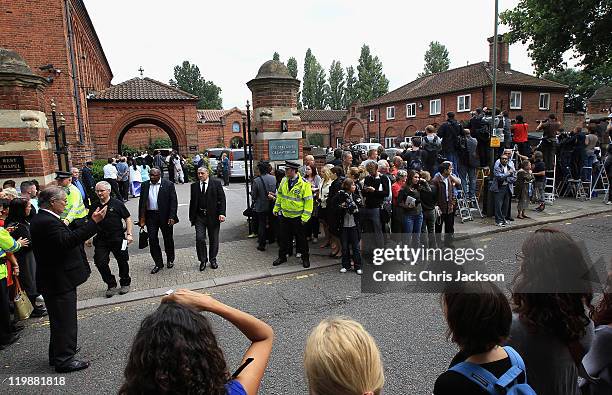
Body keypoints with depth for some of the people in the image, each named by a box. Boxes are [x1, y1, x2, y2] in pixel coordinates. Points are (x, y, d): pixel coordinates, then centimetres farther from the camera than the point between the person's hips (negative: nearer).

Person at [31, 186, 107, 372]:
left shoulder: (39, 220, 10)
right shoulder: (48, 222, -24)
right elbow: (68, 240, -36)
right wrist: (93, 222, -37)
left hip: (53, 279, 11)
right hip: (59, 281, -11)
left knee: (60, 320, 23)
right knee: (65, 321, 1)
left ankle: (57, 354, 38)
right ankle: (64, 360, 13)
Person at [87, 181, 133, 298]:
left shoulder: (117, 204, -4)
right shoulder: (94, 207, 6)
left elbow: (128, 219, -1)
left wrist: (129, 234, -9)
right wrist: (88, 238, 10)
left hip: (118, 239, -3)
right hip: (101, 240, 3)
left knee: (122, 262, 8)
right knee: (100, 263, -3)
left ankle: (125, 284, 28)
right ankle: (111, 285, 15)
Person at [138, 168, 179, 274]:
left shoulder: (168, 184, -5)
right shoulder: (145, 185, 6)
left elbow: (174, 201, -7)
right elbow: (141, 202, 9)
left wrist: (172, 217, -15)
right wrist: (141, 218, 4)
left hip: (165, 216, -3)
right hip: (150, 216, 3)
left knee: (168, 239, 11)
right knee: (152, 240, 3)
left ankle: (170, 260, 32)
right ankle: (158, 263, 15)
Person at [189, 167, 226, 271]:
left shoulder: (216, 183, -2)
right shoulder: (194, 186, 7)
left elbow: (221, 199, -5)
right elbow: (192, 201, 11)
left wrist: (222, 213, -13)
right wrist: (191, 216, 8)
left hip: (213, 216, -2)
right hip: (199, 216, 2)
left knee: (213, 239, 8)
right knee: (200, 238, -4)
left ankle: (213, 260, 25)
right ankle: (203, 260, 13)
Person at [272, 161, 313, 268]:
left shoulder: (304, 183, -16)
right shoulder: (284, 181, 2)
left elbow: (308, 201, -15)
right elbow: (279, 196, 15)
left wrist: (305, 217, -17)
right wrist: (276, 208, 12)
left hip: (297, 217, -5)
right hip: (284, 215, 5)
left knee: (301, 238, 8)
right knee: (284, 237, 14)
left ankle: (305, 258, 24)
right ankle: (282, 257, 29)